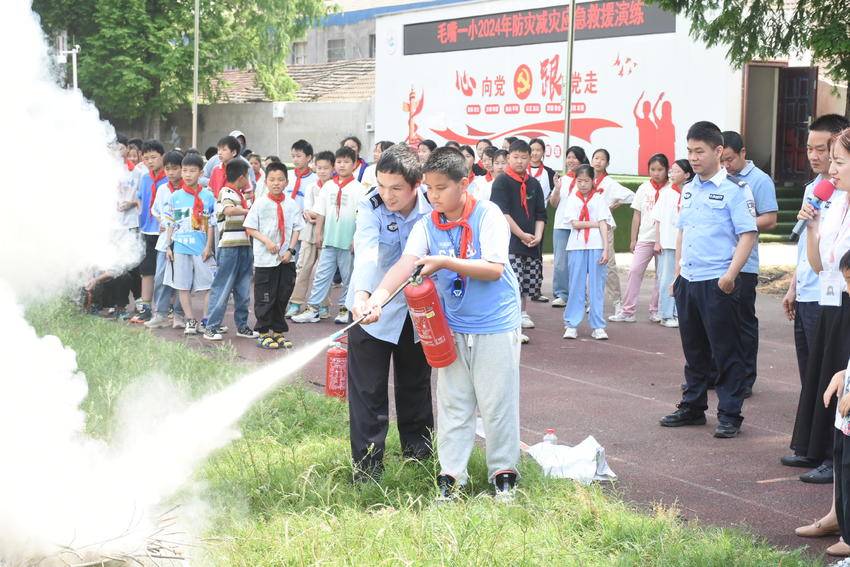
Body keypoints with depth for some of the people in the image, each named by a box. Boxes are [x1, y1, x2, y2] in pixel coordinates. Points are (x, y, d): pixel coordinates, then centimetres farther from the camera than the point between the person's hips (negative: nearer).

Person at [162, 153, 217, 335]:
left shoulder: (208, 196, 1)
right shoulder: (175, 197, 6)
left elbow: (211, 224, 2)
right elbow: (170, 224, 9)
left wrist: (208, 246, -3)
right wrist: (168, 246, 4)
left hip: (201, 248, -2)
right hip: (180, 247, 2)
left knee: (206, 286, -2)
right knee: (183, 286, 4)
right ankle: (190, 321, 12)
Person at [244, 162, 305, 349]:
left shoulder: (292, 205, 3)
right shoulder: (260, 204, -4)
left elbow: (296, 229, 4)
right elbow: (249, 228, -3)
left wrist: (290, 250, -7)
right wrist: (266, 241, -15)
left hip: (286, 259, 3)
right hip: (265, 259, -3)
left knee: (283, 296, 10)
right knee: (264, 298, 3)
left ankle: (279, 332, 22)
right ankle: (263, 333, 14)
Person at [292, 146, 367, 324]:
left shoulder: (358, 189, -4)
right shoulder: (328, 186, 8)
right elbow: (321, 212, 11)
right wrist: (318, 234, 6)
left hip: (348, 241, -3)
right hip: (329, 239, 3)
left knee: (348, 276, 6)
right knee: (322, 274, 4)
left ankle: (344, 308, 17)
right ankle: (312, 309, 6)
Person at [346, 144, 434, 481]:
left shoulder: (432, 208, -13)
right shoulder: (371, 207, -21)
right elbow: (366, 251, -36)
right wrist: (361, 294, -52)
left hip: (417, 310, 3)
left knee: (415, 382, 18)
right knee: (368, 388, -5)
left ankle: (417, 447, 37)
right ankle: (367, 462, 4)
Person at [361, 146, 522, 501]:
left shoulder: (488, 216, -12)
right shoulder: (427, 226, -2)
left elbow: (494, 269, -20)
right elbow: (406, 263, -16)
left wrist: (444, 262, -26)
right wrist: (378, 295, -33)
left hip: (495, 327, -4)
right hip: (452, 328, 4)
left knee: (497, 403, 5)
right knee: (452, 405, 8)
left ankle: (503, 473, 19)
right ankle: (451, 474, 17)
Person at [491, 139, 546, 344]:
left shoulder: (534, 184, 13)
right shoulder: (502, 182, -4)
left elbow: (541, 214, 14)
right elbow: (502, 213, -11)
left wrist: (537, 235, -3)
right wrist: (522, 235, -13)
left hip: (531, 243, 6)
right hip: (509, 242, -6)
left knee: (529, 280, 10)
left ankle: (522, 313, 31)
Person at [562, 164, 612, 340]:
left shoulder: (599, 199, 5)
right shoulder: (572, 199, 7)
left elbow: (603, 226, -1)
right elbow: (575, 224, -4)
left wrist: (605, 249, -9)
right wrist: (595, 223, -5)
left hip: (596, 246, 0)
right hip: (576, 246, 0)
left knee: (597, 286, 1)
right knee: (576, 285, 2)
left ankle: (598, 326, 5)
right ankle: (571, 325, 8)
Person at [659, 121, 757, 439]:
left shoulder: (734, 190, -9)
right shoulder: (689, 190, 14)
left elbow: (748, 234, -13)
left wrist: (730, 275, -20)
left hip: (718, 284, -7)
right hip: (688, 281, 7)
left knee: (726, 352, 0)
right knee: (694, 350, 16)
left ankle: (730, 415, 6)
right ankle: (693, 407, 27)